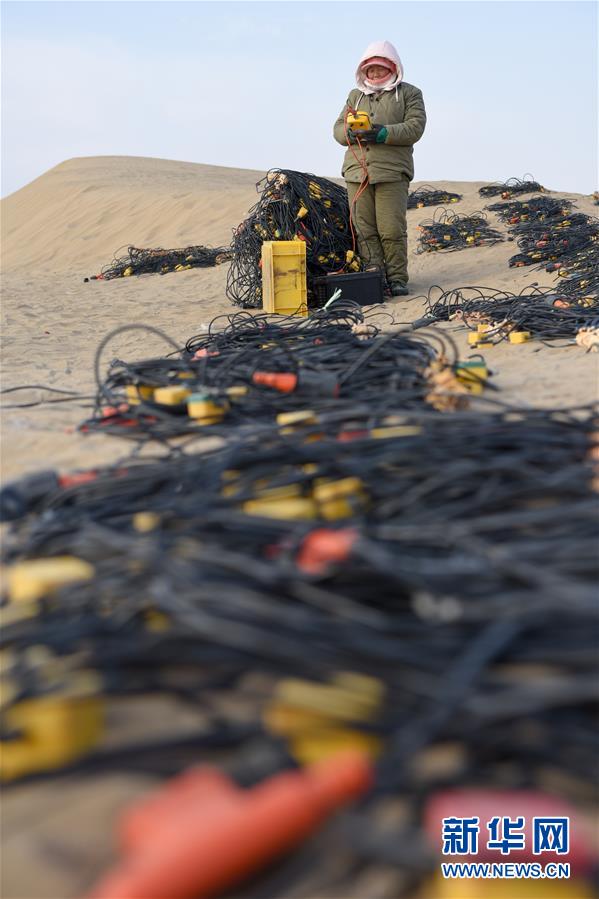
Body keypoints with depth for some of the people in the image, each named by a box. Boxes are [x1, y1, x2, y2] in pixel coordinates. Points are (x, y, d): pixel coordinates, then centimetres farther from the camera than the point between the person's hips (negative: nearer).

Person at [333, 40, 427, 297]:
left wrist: (383, 133, -15)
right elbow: (338, 129, 16)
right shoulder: (355, 95, 24)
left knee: (392, 229, -9)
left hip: (392, 172, -4)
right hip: (357, 170, 4)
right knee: (364, 229, -2)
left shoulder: (409, 93, 12)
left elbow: (415, 127, -2)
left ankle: (397, 279, 1)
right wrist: (352, 132, -8)